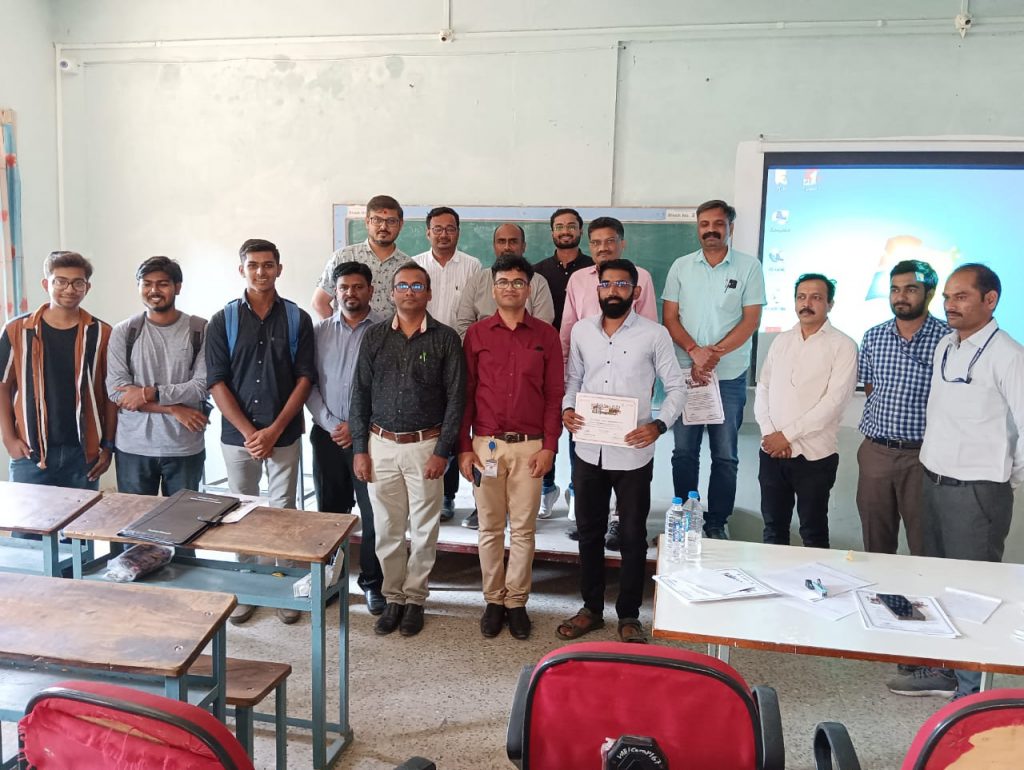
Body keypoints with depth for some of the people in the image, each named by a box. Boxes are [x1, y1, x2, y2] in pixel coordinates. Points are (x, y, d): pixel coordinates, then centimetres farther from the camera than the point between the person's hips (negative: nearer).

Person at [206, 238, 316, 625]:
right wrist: (248, 432, -11)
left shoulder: (297, 319, 1)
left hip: (285, 434, 0)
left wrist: (274, 429, -11)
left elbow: (304, 378, -3)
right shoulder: (223, 321, 0)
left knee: (284, 511, 7)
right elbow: (216, 382, -3)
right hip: (237, 434, 1)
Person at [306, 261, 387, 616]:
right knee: (330, 512, 11)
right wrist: (331, 424, -7)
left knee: (374, 514, 2)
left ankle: (372, 582, 17)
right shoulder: (319, 331, 6)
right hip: (327, 435, 3)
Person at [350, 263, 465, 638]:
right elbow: (360, 394, 6)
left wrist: (442, 451, -8)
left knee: (424, 529, 6)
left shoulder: (445, 339, -1)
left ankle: (415, 599, 22)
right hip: (381, 444, 2)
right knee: (387, 529, 8)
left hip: (425, 446, -2)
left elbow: (455, 398, -3)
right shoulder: (374, 337, 6)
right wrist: (360, 449, 1)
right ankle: (393, 598, 23)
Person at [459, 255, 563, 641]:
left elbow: (554, 395, 2)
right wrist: (464, 447, -1)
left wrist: (549, 446, -4)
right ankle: (493, 600, 20)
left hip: (530, 445, 0)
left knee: (523, 528, 6)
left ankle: (517, 602, 18)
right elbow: (465, 394, 4)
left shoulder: (545, 335, 3)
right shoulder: (477, 333, 4)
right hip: (486, 444, 1)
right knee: (490, 527, 8)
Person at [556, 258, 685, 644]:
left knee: (633, 537, 9)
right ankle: (591, 608, 31)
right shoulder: (581, 330, 4)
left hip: (633, 453, -3)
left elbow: (676, 387, -1)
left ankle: (629, 615, 25)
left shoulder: (655, 335, -6)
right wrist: (567, 410, -6)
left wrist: (658, 425, -17)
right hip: (588, 450, 3)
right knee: (589, 532, 14)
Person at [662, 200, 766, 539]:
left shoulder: (749, 267, 0)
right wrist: (695, 351, -14)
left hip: (729, 376, -1)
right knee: (684, 452, 8)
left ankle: (717, 523, 17)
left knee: (725, 456, 6)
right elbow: (669, 317, 2)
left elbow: (751, 320, -5)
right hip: (685, 373, 2)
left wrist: (714, 354, -16)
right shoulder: (681, 267, 6)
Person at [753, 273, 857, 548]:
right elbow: (762, 389, 8)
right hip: (772, 452, 5)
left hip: (814, 455, -4)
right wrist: (770, 434, -6)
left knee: (813, 534, 8)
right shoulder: (781, 341, 11)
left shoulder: (842, 346, -5)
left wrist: (787, 435, -14)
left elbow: (834, 401, -14)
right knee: (773, 528, 14)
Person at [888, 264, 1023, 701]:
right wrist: (935, 470, 12)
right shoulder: (945, 347, 9)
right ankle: (942, 671, 33)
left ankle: (971, 691, 18)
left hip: (976, 493, -8)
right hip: (934, 481, 8)